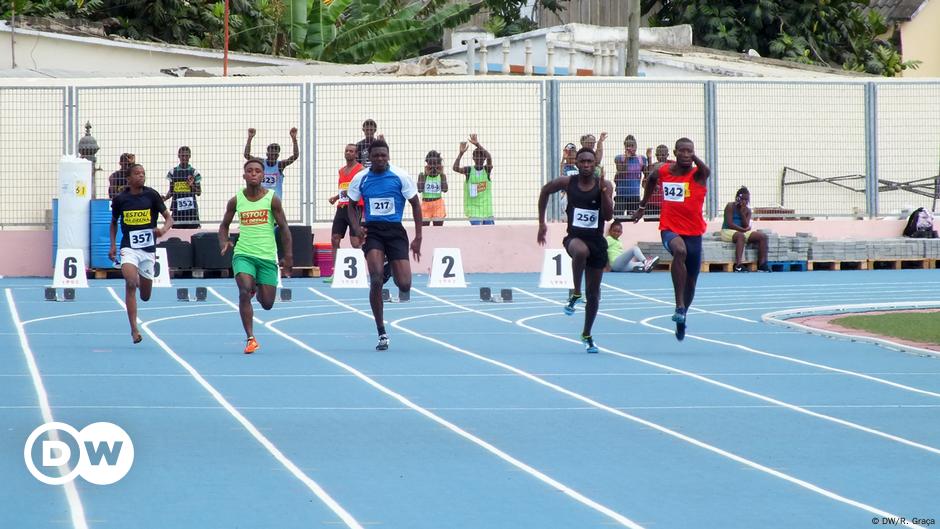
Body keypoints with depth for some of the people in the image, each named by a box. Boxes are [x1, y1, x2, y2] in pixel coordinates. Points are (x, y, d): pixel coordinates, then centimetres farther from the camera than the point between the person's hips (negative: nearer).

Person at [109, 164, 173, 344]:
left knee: (145, 296, 7)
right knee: (131, 284, -26)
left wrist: (163, 229, -20)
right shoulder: (120, 199, 0)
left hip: (148, 248, 1)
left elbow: (169, 218, 1)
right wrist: (112, 245, 6)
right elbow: (114, 222, 16)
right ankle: (134, 329, -20)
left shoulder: (151, 195, -2)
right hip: (129, 247, -1)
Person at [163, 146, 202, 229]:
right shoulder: (173, 172, 7)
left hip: (191, 207, -2)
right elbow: (171, 191, 13)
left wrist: (192, 185, -13)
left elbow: (199, 193, 6)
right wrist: (165, 197, -7)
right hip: (177, 207, 2)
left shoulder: (194, 172, 2)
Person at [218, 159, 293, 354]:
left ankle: (258, 290, 41)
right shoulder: (236, 201, 1)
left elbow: (284, 228, 2)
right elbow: (224, 225, 15)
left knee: (267, 304, 3)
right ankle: (250, 338, -16)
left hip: (268, 257, 0)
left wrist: (288, 256, -3)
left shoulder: (272, 199, -2)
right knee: (244, 291, -23)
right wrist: (224, 243, -5)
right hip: (243, 255, 0)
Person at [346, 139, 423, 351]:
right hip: (372, 231, 0)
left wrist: (418, 237, -1)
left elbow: (415, 205, 4)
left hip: (395, 231, 0)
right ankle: (381, 333, -11)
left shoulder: (400, 176, -3)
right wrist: (357, 228, -5)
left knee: (405, 284, -11)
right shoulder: (360, 179, 2)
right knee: (376, 279, -20)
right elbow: (351, 206, 15)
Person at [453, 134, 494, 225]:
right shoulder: (469, 170, -2)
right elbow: (456, 168, -20)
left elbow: (489, 158, -20)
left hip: (486, 207, 2)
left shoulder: (487, 169, 0)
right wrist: (461, 153, -31)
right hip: (473, 207, -2)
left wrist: (477, 144, -33)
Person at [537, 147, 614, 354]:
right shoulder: (567, 182, -3)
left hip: (597, 240, 1)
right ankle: (575, 294, -23)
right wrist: (542, 222, 14)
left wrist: (603, 192, -26)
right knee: (581, 251, -41)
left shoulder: (604, 186, -5)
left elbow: (608, 216, -14)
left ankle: (587, 335, 25)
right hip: (575, 237, -1)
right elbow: (545, 191, 15)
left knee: (593, 292, 7)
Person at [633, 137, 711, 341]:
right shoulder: (661, 170, 1)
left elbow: (706, 170, -32)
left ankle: (681, 318, 38)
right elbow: (651, 180, 24)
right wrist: (642, 206, 30)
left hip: (694, 232, 1)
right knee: (679, 250, -36)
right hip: (670, 229, -1)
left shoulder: (698, 175, -7)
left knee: (691, 282, 11)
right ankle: (679, 306, -37)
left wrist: (694, 158, -50)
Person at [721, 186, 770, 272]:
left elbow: (746, 226, -1)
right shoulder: (730, 206, -8)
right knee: (741, 236, -41)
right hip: (728, 231, -7)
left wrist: (742, 213, -11)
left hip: (743, 232, 7)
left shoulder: (747, 210, 10)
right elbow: (730, 224, -16)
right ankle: (738, 265, -49)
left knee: (763, 237, -10)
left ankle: (762, 264, -17)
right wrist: (743, 229, -16)